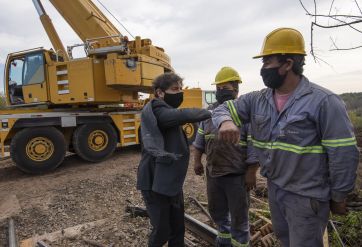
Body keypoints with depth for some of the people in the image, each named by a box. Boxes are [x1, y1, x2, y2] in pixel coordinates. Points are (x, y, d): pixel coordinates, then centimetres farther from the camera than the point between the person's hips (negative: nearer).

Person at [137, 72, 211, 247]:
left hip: (172, 182, 9)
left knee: (178, 229, 17)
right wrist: (209, 113, -16)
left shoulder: (167, 113, 12)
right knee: (162, 231, 5)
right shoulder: (154, 110, -18)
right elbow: (184, 116, -32)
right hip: (156, 183, -9)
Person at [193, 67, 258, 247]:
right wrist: (197, 161, 11)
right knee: (216, 210, 23)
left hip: (237, 175, -6)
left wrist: (251, 172, -14)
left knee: (239, 215, 11)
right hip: (212, 172, 6)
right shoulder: (210, 111, 7)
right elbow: (200, 138, 13)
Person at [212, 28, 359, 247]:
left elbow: (344, 154, -15)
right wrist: (226, 122, -24)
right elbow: (223, 109, 1)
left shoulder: (324, 101, -19)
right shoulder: (256, 100, -1)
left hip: (307, 196, -6)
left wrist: (338, 197, -8)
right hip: (274, 188, 6)